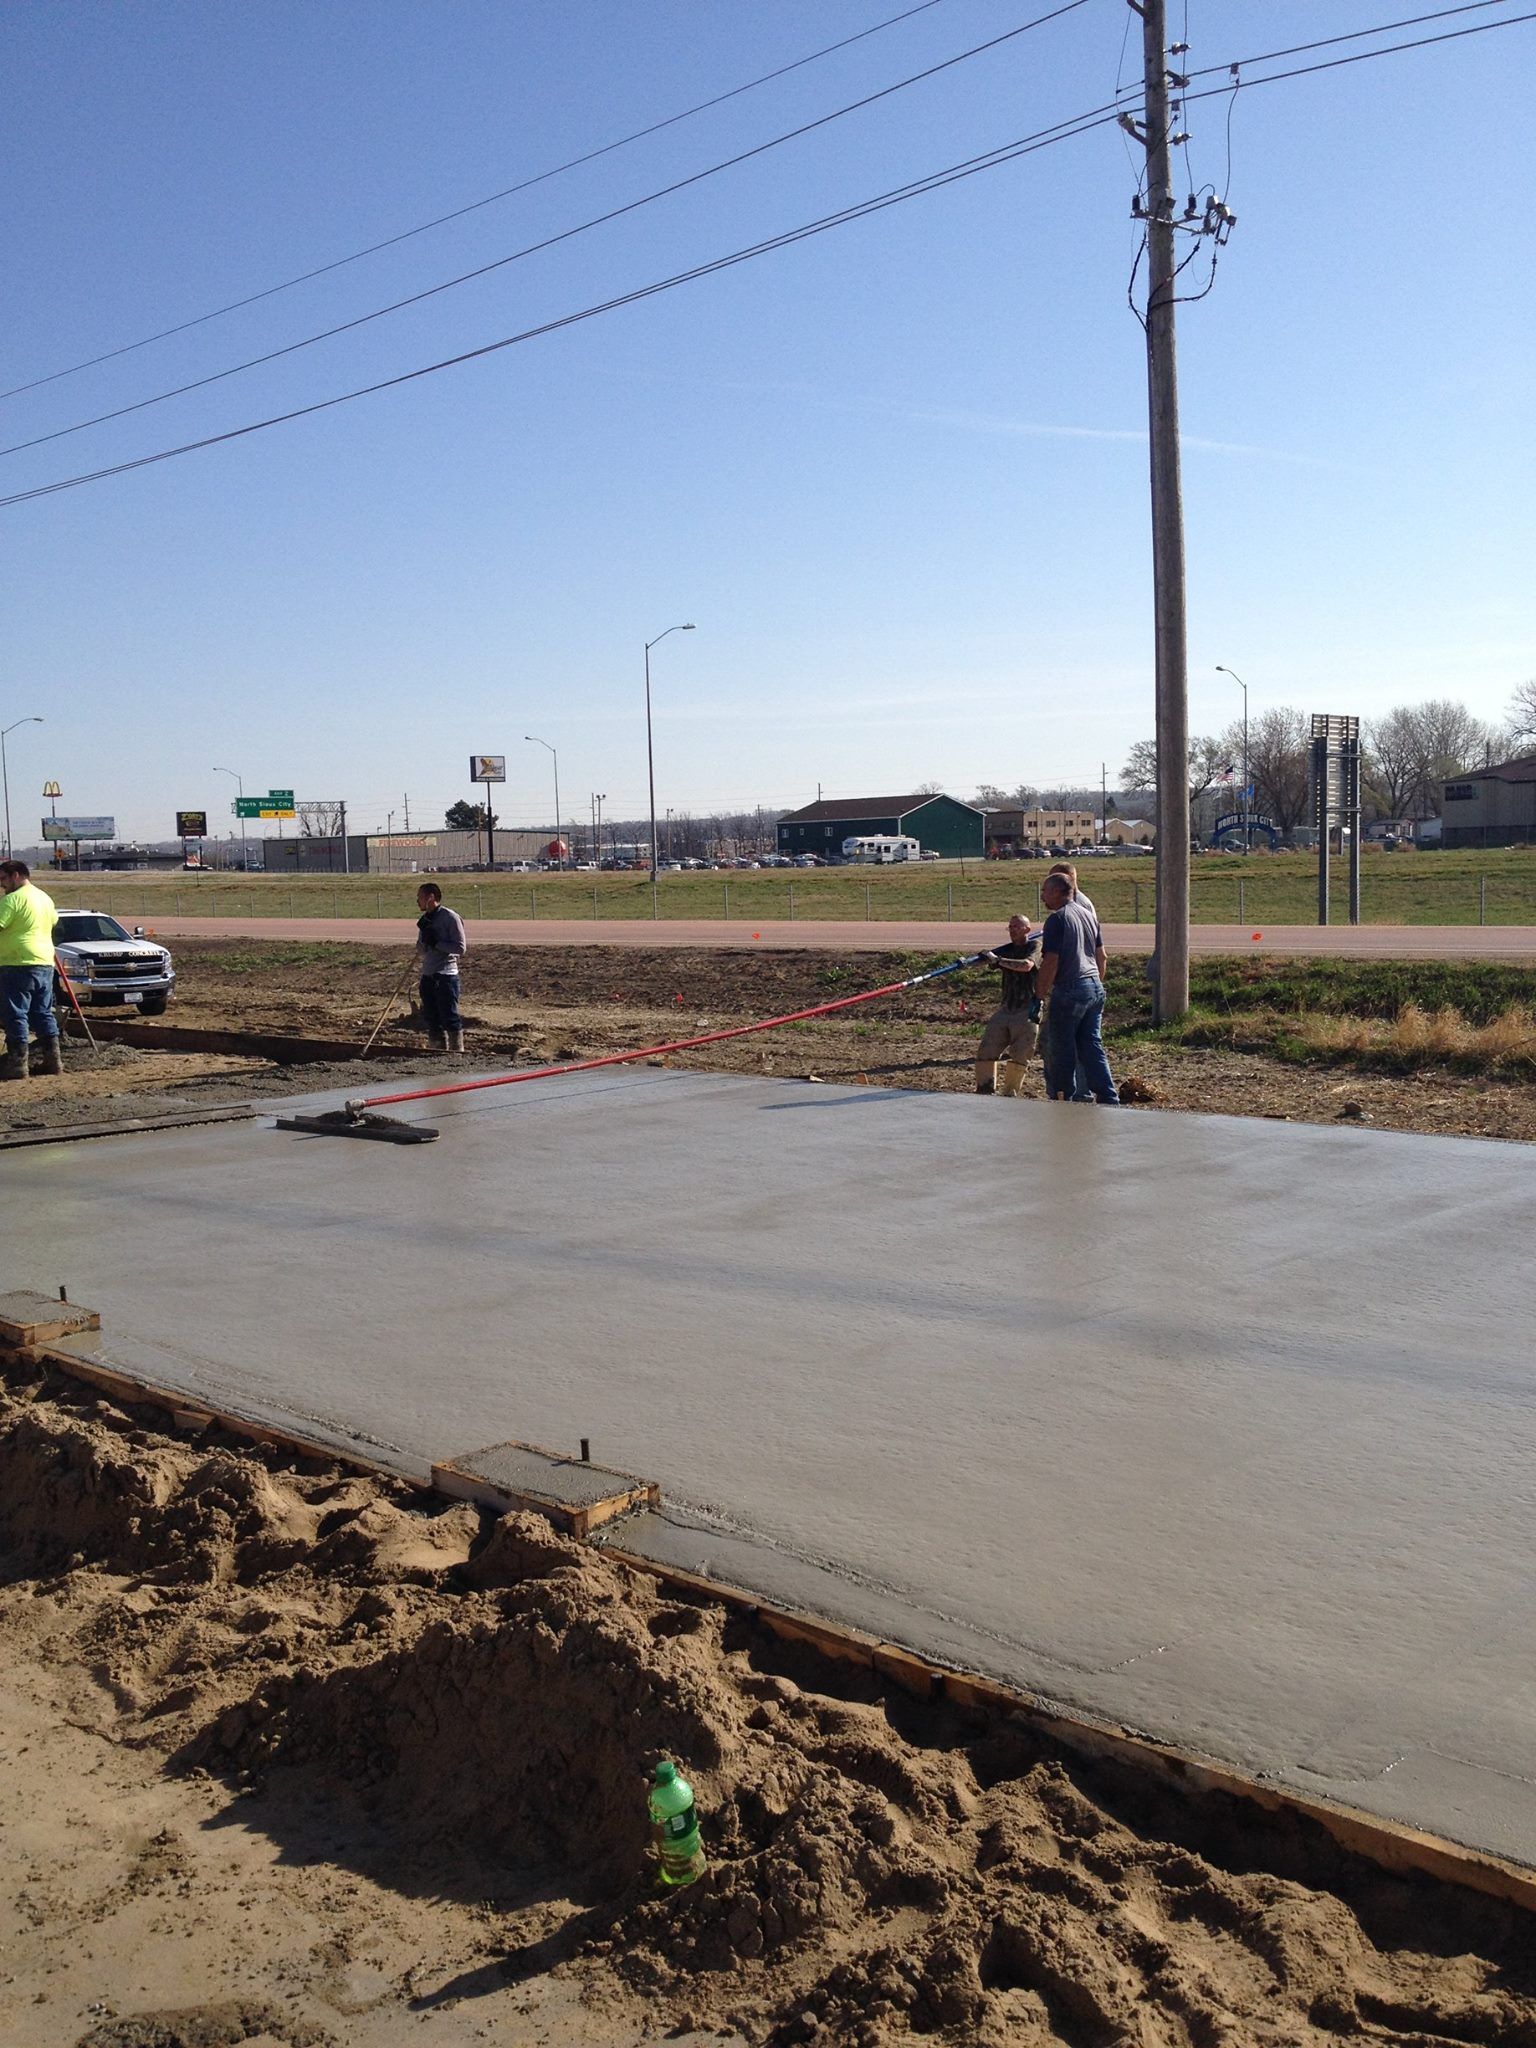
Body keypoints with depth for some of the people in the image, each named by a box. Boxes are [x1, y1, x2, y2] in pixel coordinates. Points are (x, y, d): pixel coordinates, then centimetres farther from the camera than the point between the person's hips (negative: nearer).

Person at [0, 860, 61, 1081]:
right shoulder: (45, 898, 15)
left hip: (18, 965, -8)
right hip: (45, 964, 8)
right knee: (44, 1014, 14)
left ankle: (18, 1063, -5)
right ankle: (52, 1059, 16)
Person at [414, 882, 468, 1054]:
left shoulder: (450, 917, -8)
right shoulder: (425, 920, 15)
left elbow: (461, 948, -13)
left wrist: (436, 943, -15)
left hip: (445, 976, -8)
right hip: (427, 977, 8)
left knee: (450, 1019, -7)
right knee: (432, 1021, 10)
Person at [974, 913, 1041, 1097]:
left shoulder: (1035, 945, -3)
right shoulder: (1007, 950, 12)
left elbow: (1027, 965, -22)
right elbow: (982, 959, 2)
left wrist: (998, 960, -25)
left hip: (1027, 1012, -5)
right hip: (1005, 1009, 5)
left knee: (1019, 1057, -5)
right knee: (986, 1051, -1)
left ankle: (1009, 1095, 5)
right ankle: (984, 1092, 6)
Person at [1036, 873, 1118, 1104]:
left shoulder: (1057, 919, -11)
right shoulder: (1088, 916, 14)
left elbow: (1050, 962, -15)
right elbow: (1101, 956, 19)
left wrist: (1041, 994, -8)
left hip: (1069, 990, -8)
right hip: (1095, 988, 8)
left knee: (1061, 1049, 3)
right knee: (1091, 1045, 10)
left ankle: (1063, 1098, 9)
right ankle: (1108, 1098, 5)